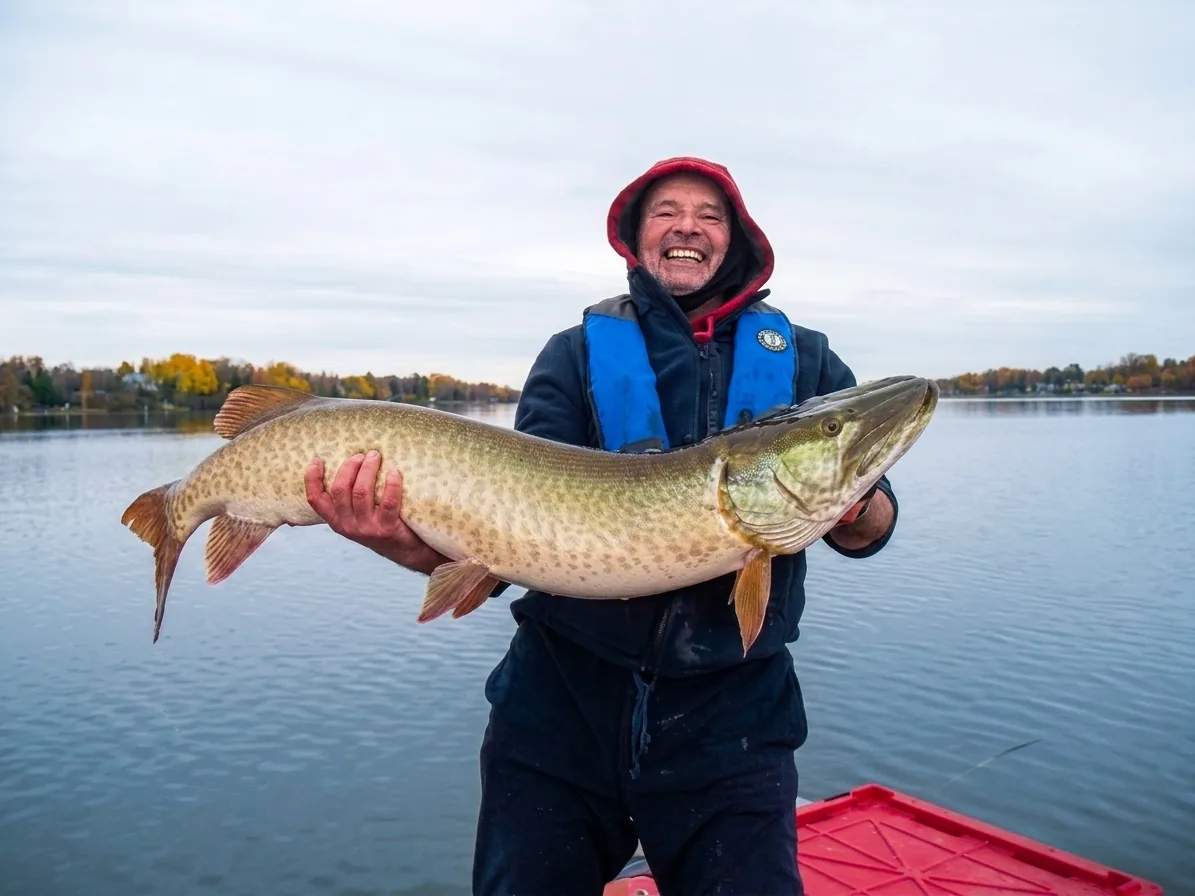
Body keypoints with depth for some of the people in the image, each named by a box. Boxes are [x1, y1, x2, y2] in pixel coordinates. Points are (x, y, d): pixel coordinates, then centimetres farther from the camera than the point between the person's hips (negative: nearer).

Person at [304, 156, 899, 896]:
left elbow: (870, 531, 0)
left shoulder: (804, 361, 7)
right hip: (562, 703, 0)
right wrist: (419, 547, -24)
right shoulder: (577, 354, 5)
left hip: (730, 716, 1)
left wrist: (851, 505, -23)